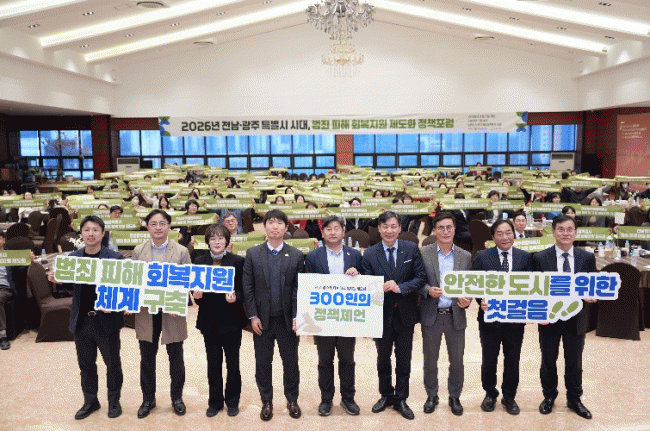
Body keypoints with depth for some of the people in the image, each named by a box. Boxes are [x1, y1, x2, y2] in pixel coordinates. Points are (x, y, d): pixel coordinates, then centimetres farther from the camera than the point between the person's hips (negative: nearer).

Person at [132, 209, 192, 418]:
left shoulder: (181, 252, -2)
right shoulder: (138, 251, 4)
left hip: (172, 314, -1)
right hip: (146, 313, 2)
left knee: (176, 358, 10)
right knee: (147, 359, 13)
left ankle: (177, 397, 29)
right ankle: (148, 399, 30)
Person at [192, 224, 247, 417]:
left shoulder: (238, 261, -2)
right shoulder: (199, 262, 6)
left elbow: (244, 290, -3)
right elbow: (195, 289, 8)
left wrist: (235, 297, -23)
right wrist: (197, 296, -13)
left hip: (231, 320, -2)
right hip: (209, 320, 2)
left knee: (233, 363, 7)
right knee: (213, 363, 11)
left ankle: (232, 401, 24)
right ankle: (215, 401, 26)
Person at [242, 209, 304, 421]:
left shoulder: (296, 256, 1)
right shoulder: (252, 254, 2)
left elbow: (299, 289, -1)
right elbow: (248, 288, 0)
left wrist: (297, 317, -7)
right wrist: (253, 316, -6)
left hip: (287, 320, 0)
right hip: (262, 320, 0)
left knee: (291, 362, 10)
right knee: (263, 363, 10)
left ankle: (292, 400, 29)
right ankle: (266, 401, 27)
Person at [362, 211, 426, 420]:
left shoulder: (411, 249, -3)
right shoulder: (370, 254, -4)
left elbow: (421, 277, -8)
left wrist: (401, 288, -20)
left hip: (405, 314, 0)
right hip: (381, 314, 0)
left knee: (404, 360, 11)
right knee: (383, 358, 17)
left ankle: (401, 399, 28)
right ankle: (386, 395, 36)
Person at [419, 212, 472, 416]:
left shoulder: (465, 256, 4)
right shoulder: (423, 253, -2)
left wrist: (467, 300, -13)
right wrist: (428, 290, -20)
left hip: (455, 316, 1)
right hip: (431, 315, -1)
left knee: (457, 361, 11)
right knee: (430, 360, 12)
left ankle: (455, 397, 31)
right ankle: (431, 396, 30)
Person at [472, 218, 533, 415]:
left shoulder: (525, 257, 2)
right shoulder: (482, 257, -2)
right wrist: (481, 300, -19)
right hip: (490, 317, -1)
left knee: (513, 361, 13)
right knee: (489, 360, 13)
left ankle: (509, 397, 33)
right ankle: (490, 394, 34)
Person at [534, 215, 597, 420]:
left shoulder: (587, 258, -1)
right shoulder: (540, 258, -7)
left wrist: (591, 295, -18)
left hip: (576, 319, 1)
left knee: (574, 361, 15)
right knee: (548, 360, 14)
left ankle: (574, 399, 34)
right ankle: (549, 396, 34)